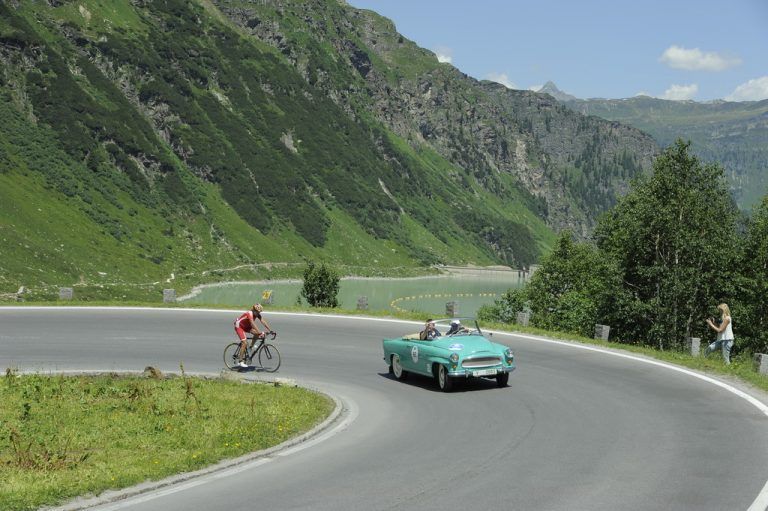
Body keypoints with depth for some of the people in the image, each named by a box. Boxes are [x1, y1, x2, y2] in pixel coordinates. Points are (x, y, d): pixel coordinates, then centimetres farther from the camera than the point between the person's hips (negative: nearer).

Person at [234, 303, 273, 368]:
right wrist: (261, 333, -51)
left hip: (246, 326, 7)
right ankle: (241, 361, -15)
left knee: (257, 333, -18)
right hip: (239, 326, -7)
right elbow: (253, 324, -43)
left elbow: (263, 322, -16)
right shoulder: (250, 314, -33)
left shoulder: (257, 314, -11)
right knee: (245, 343, -20)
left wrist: (270, 330, -25)